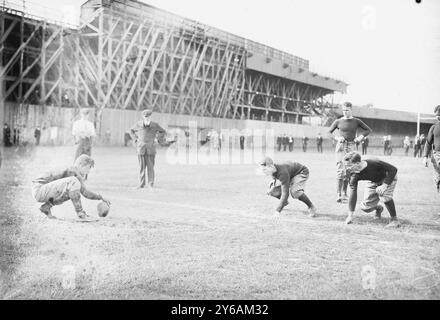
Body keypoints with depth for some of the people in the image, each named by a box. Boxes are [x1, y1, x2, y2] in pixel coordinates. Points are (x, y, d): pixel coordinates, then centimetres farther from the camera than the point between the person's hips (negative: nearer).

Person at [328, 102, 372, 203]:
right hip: (341, 146, -2)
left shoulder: (356, 121, 5)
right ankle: (338, 194, -14)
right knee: (341, 170, -13)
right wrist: (337, 138, -5)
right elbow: (329, 132, 11)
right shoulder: (338, 121, 3)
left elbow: (368, 130, 15)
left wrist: (361, 136, -2)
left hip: (351, 147, 2)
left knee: (348, 172, 5)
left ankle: (344, 193, 16)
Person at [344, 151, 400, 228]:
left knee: (384, 194, -34)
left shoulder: (374, 163, -38)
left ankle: (394, 219, -13)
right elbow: (353, 194, -22)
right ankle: (378, 208, 33)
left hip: (388, 178, -4)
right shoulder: (354, 176, -25)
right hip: (373, 182, 4)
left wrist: (385, 185, -39)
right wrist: (350, 215, -24)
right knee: (365, 208, -3)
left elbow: (393, 169, -29)